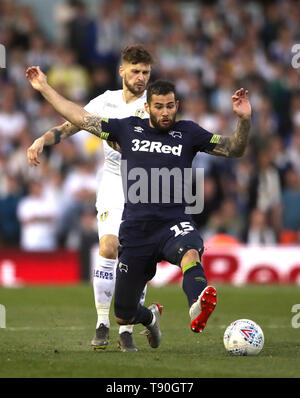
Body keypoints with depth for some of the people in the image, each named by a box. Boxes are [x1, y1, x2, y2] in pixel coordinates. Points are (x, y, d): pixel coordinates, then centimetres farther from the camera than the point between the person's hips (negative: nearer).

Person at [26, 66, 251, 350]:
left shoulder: (187, 133, 7)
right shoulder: (128, 129, 9)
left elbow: (234, 149, 4)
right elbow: (80, 118, 14)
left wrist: (244, 120, -14)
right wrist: (44, 88, 15)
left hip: (173, 224, -2)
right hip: (135, 232, 2)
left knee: (190, 253, -41)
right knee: (123, 317, 10)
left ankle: (198, 310, -72)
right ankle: (151, 317, 47)